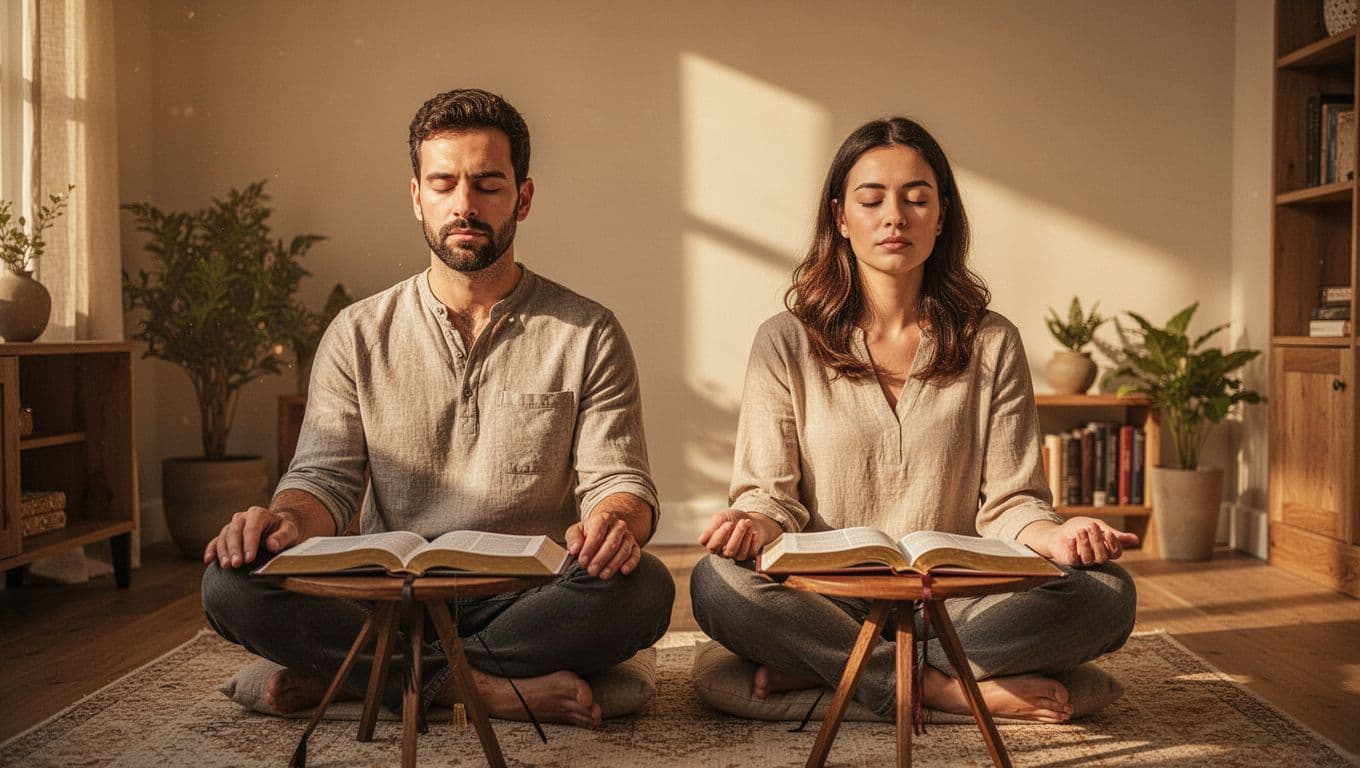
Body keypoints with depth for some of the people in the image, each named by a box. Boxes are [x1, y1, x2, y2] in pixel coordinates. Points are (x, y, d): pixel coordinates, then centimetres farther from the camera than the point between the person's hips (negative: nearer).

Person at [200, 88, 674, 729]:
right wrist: (289, 519, -20)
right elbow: (325, 475, 5)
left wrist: (612, 521, -25)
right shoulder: (359, 335, 9)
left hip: (527, 601, 0)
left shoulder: (587, 334, 5)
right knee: (231, 582, -25)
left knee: (643, 589, -32)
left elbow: (618, 479, 0)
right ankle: (485, 689, -22)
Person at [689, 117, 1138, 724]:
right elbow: (770, 492, 1)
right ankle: (941, 690, -21)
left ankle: (818, 669, -20)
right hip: (828, 598, -1)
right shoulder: (786, 343, 4)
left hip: (956, 604, 2)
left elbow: (1008, 501, 5)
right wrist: (757, 522, -23)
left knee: (1107, 593, -25)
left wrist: (1054, 534, -19)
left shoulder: (991, 344, 8)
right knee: (718, 581, -31)